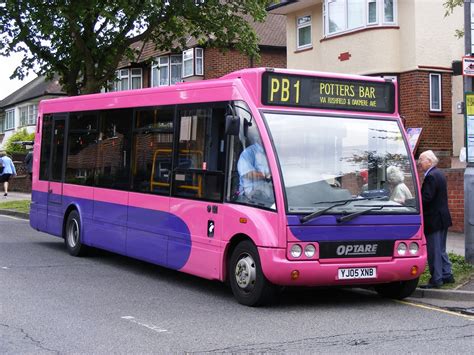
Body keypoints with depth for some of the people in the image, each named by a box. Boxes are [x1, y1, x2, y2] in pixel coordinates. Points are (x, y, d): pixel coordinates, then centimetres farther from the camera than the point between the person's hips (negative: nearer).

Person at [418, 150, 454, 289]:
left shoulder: (431, 176, -19)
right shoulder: (439, 174, 13)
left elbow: (426, 198, -26)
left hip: (434, 219, -10)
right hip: (443, 218, 10)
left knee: (434, 250, -3)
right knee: (441, 249, 18)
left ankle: (436, 279, 2)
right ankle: (447, 275, 25)